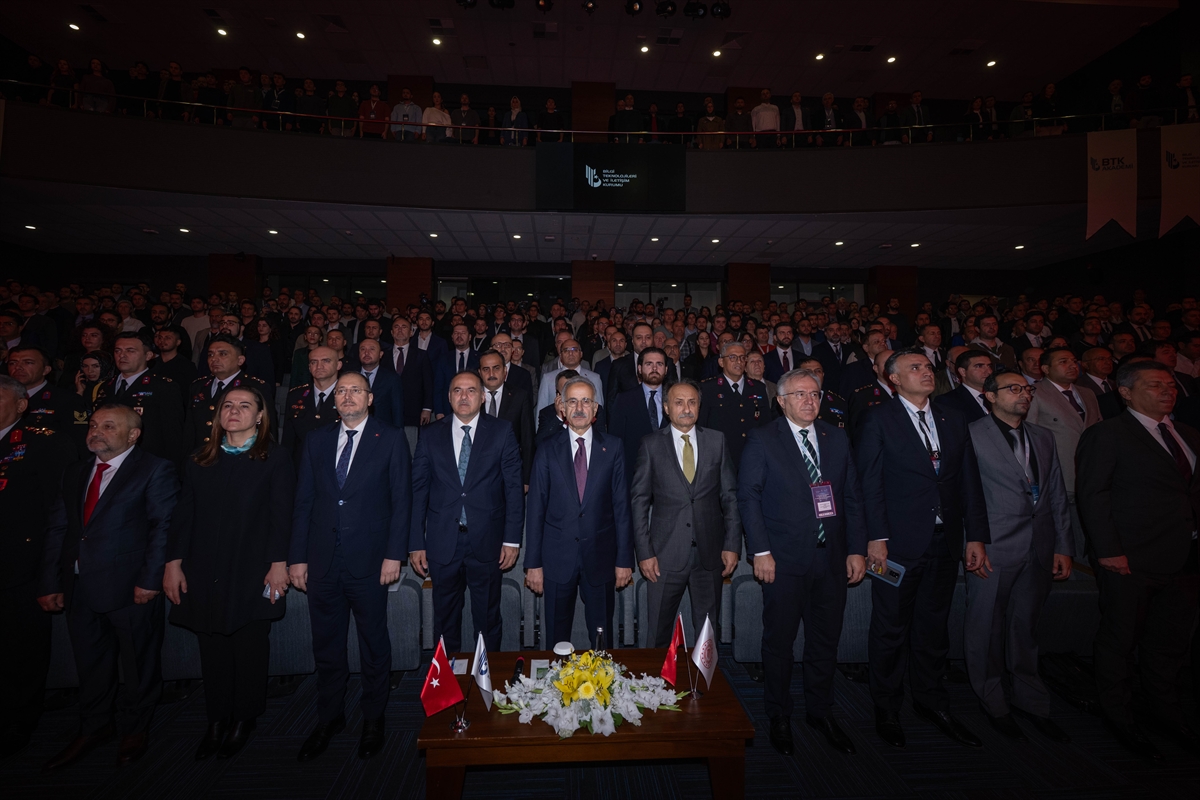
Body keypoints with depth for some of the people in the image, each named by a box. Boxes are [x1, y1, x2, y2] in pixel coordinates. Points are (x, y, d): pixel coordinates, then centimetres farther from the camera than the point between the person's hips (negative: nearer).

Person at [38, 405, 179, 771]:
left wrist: (150, 580, -18)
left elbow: (165, 525, -12)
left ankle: (134, 729, 29)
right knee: (90, 663, 19)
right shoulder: (75, 472, 14)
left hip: (130, 588, -6)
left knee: (138, 663, 9)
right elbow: (57, 528, 13)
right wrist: (50, 583, 6)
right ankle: (93, 729, 38)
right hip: (79, 588, 6)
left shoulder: (154, 469, -7)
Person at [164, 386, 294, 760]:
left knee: (249, 649, 6)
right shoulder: (198, 461, 10)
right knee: (212, 651, 9)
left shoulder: (275, 458, -2)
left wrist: (278, 563, -12)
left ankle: (243, 721, 24)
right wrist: (173, 562, 3)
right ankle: (216, 723, 25)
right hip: (205, 573, 3)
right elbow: (184, 515, 9)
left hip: (253, 572, -3)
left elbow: (281, 515, -6)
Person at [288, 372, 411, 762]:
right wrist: (297, 557, 3)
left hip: (370, 560, -3)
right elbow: (303, 502, 7)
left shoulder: (391, 440, -2)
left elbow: (401, 500, -5)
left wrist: (394, 554, -11)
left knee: (374, 643, 11)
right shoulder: (317, 440, 8)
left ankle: (373, 718, 29)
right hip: (322, 560, 3)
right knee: (326, 645, 15)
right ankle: (329, 718, 34)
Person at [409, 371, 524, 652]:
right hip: (442, 542, 1)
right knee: (445, 621, 15)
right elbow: (418, 491, 3)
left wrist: (512, 539, -6)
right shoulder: (431, 435, 4)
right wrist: (416, 544, -1)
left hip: (487, 543, -1)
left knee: (488, 621, 13)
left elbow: (514, 487, -2)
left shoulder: (502, 432, 0)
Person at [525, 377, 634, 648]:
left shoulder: (613, 447, 1)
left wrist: (624, 559, -2)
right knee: (556, 639, 12)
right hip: (557, 559, 0)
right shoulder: (547, 451, 1)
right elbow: (535, 510, 1)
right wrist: (533, 563, -2)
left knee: (602, 639, 13)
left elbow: (622, 505, 0)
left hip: (601, 557, 0)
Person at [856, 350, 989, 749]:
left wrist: (976, 536, 5)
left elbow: (969, 481, 10)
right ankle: (886, 710, 22)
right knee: (891, 627, 6)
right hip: (899, 541, -4)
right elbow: (870, 483, -8)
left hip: (945, 541, 5)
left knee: (934, 625, 16)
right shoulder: (879, 421, -4)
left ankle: (931, 701, 34)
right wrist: (876, 537, -14)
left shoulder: (953, 421, 12)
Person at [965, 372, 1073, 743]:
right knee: (987, 628, 5)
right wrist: (972, 542, -12)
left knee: (1025, 626, 16)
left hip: (1039, 551, 5)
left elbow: (1057, 495, 14)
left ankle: (1030, 700, 31)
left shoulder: (1043, 438, 15)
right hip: (993, 549, -5)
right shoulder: (972, 434, -5)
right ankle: (995, 704, 22)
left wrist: (1064, 547, 9)